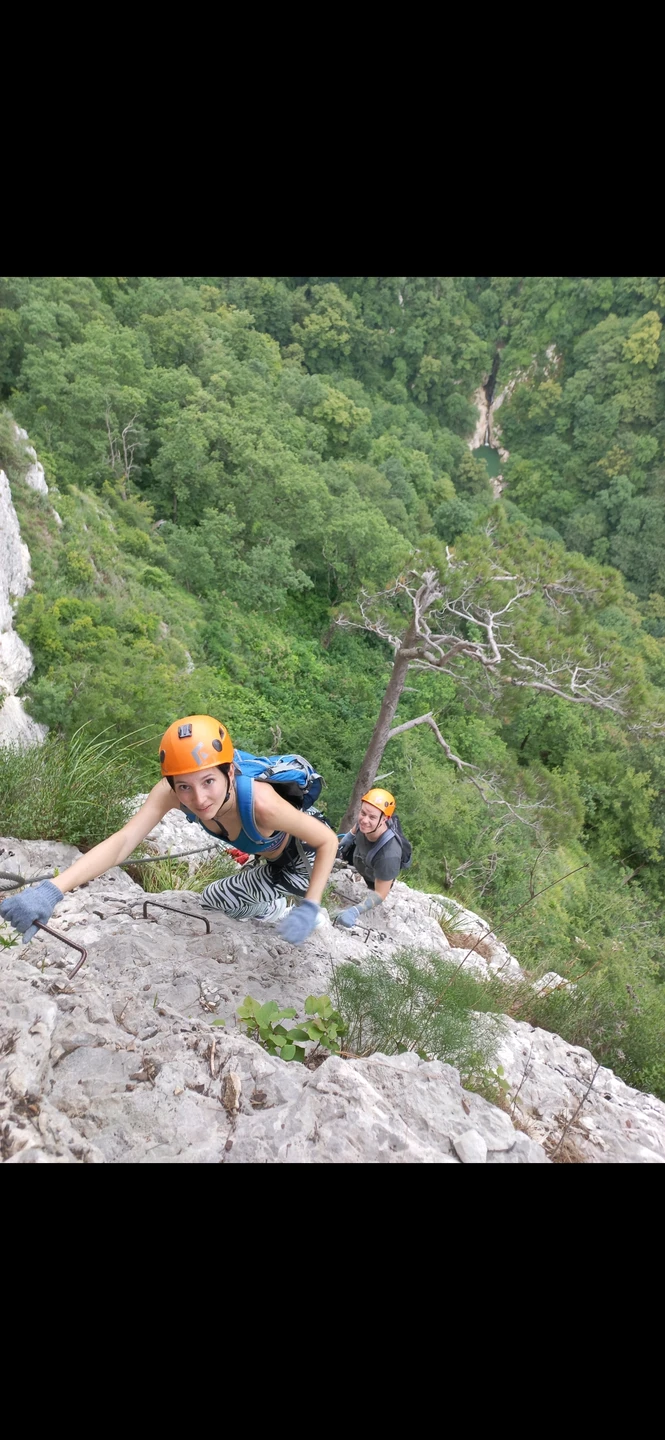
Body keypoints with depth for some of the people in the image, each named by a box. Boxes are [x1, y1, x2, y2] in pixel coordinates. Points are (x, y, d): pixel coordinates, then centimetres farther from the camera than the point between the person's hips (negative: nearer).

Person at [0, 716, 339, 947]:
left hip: (298, 856, -5)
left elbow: (329, 840, -32)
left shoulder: (261, 803, -46)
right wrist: (51, 889, -57)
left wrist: (309, 908, -38)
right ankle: (275, 909, 33)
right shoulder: (170, 792, -33)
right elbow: (122, 841, -43)